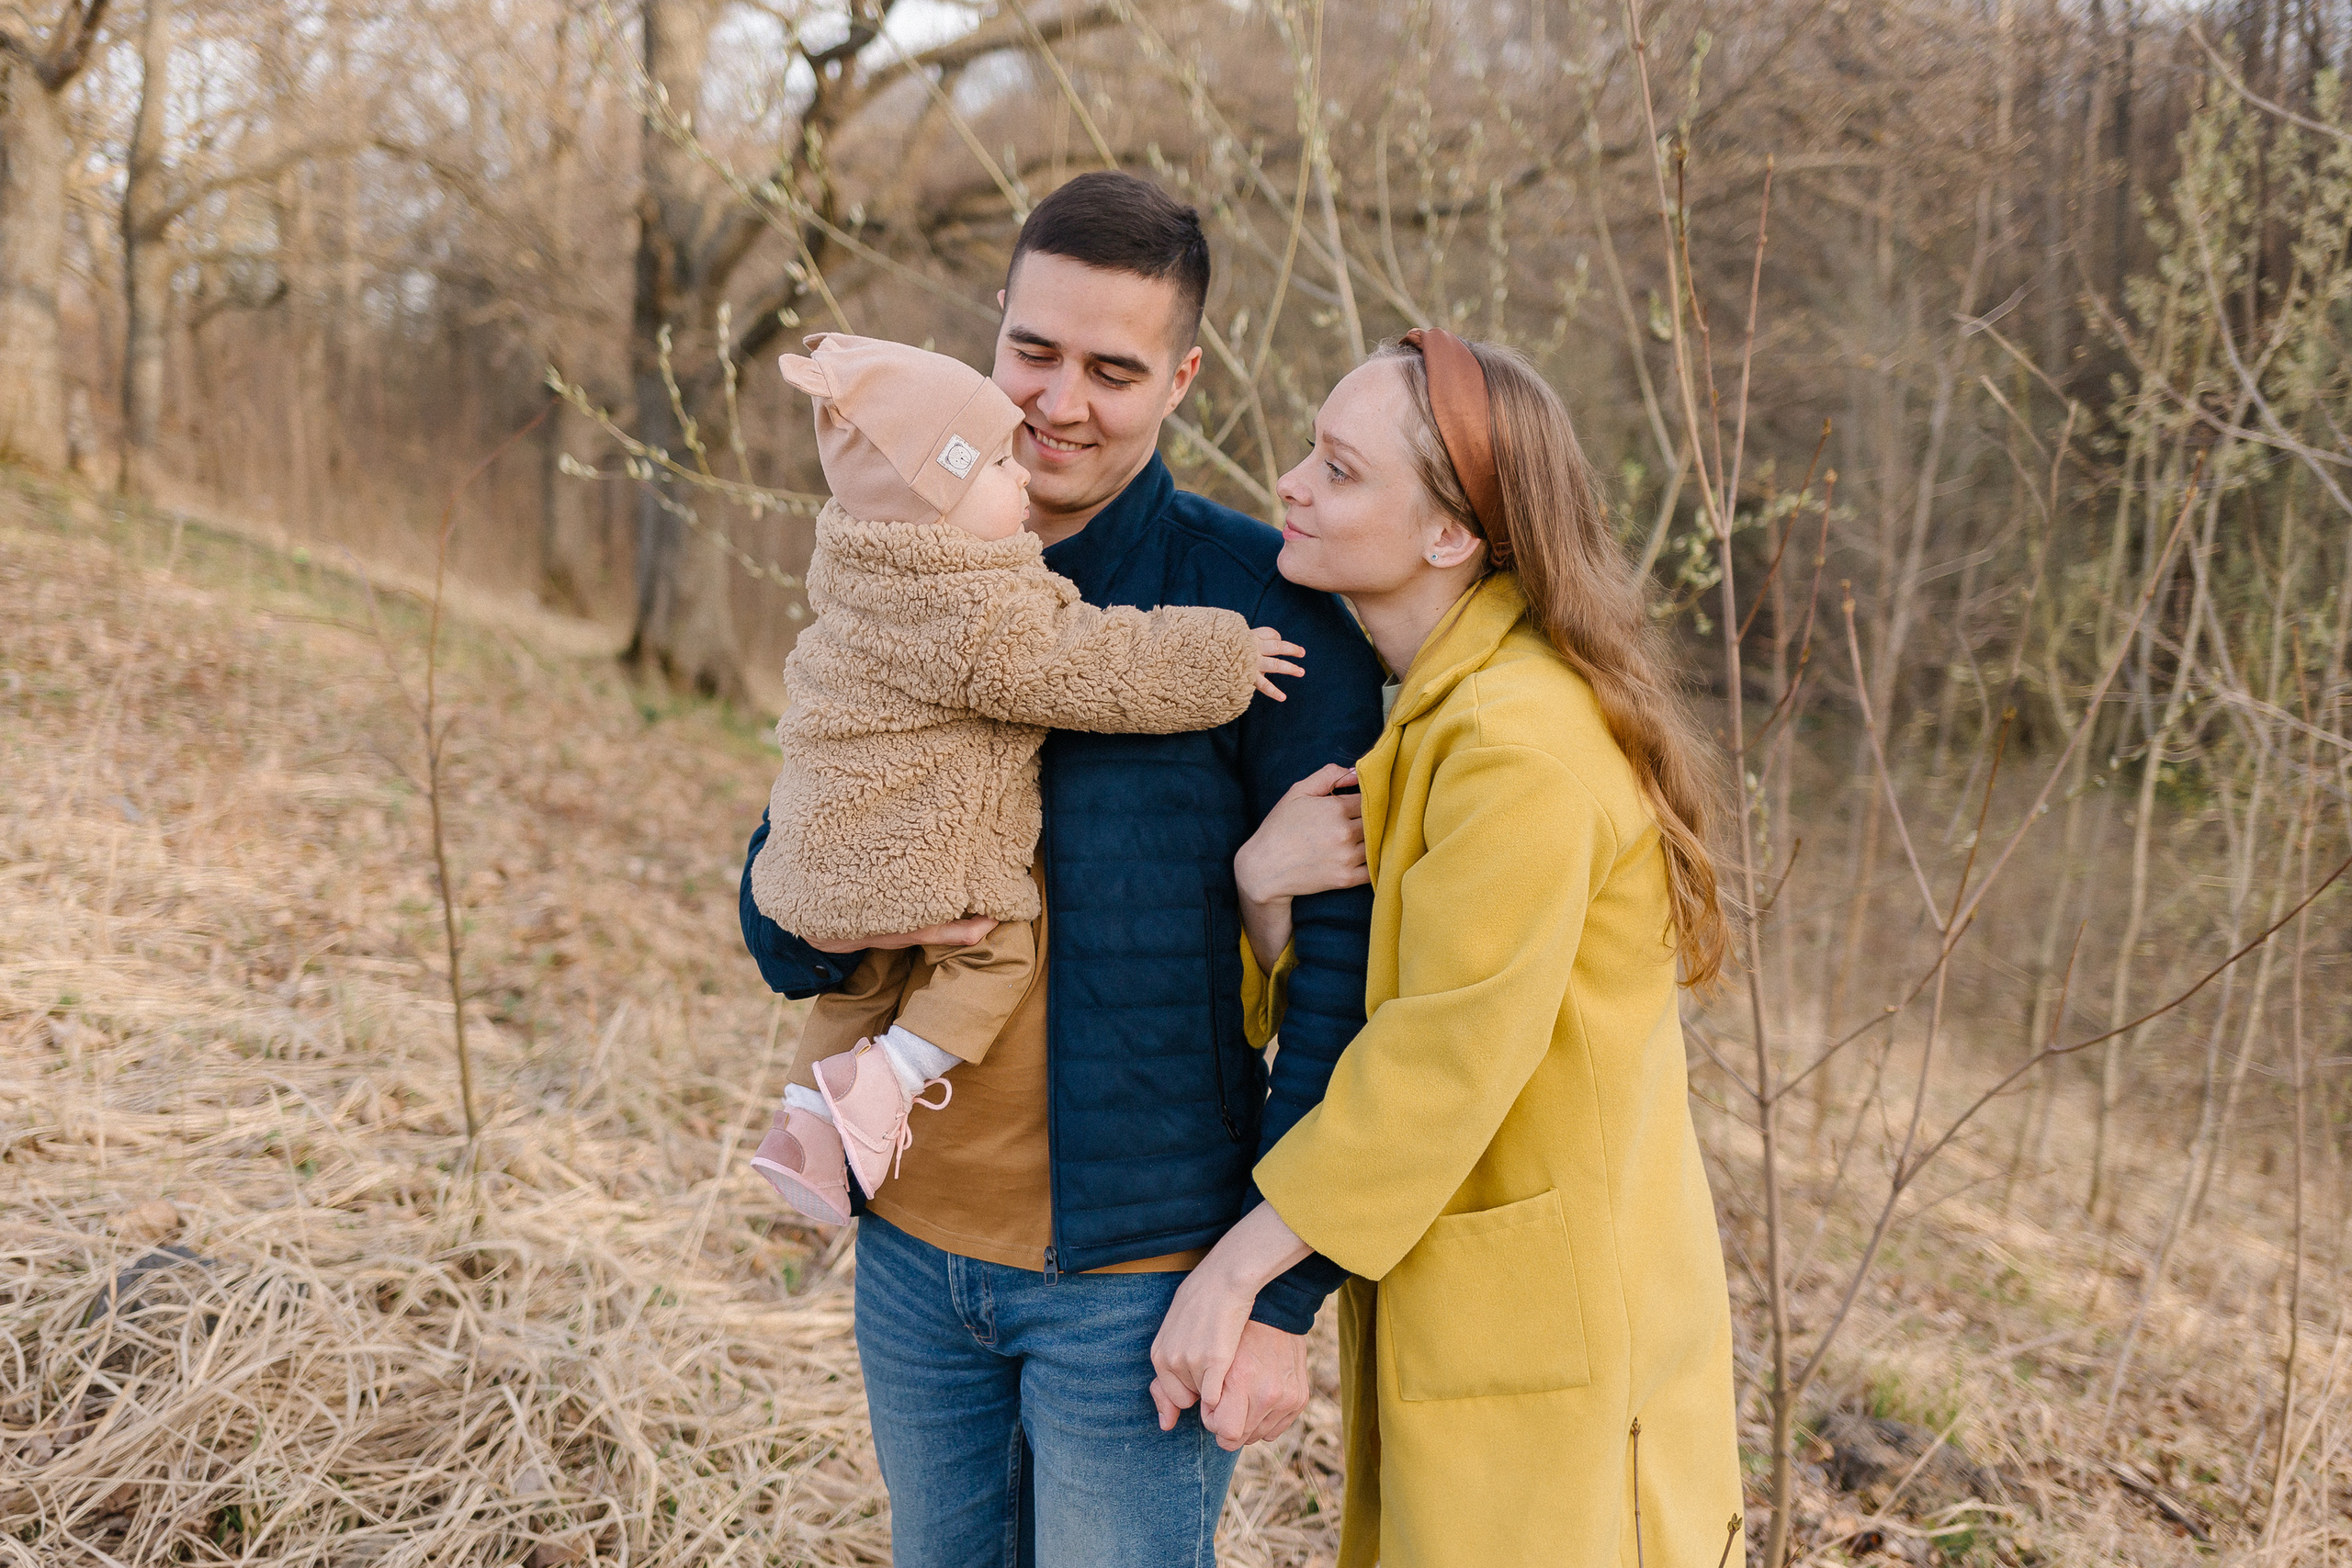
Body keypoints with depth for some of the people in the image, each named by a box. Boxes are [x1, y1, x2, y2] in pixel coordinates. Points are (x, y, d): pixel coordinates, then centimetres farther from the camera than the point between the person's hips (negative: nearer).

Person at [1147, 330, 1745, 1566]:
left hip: (1550, 1335, -9)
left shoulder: (1522, 744, -23)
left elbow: (1448, 1059, -23)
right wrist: (1261, 884, -15)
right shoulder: (1439, 707, 7)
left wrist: (1239, 1265, -16)